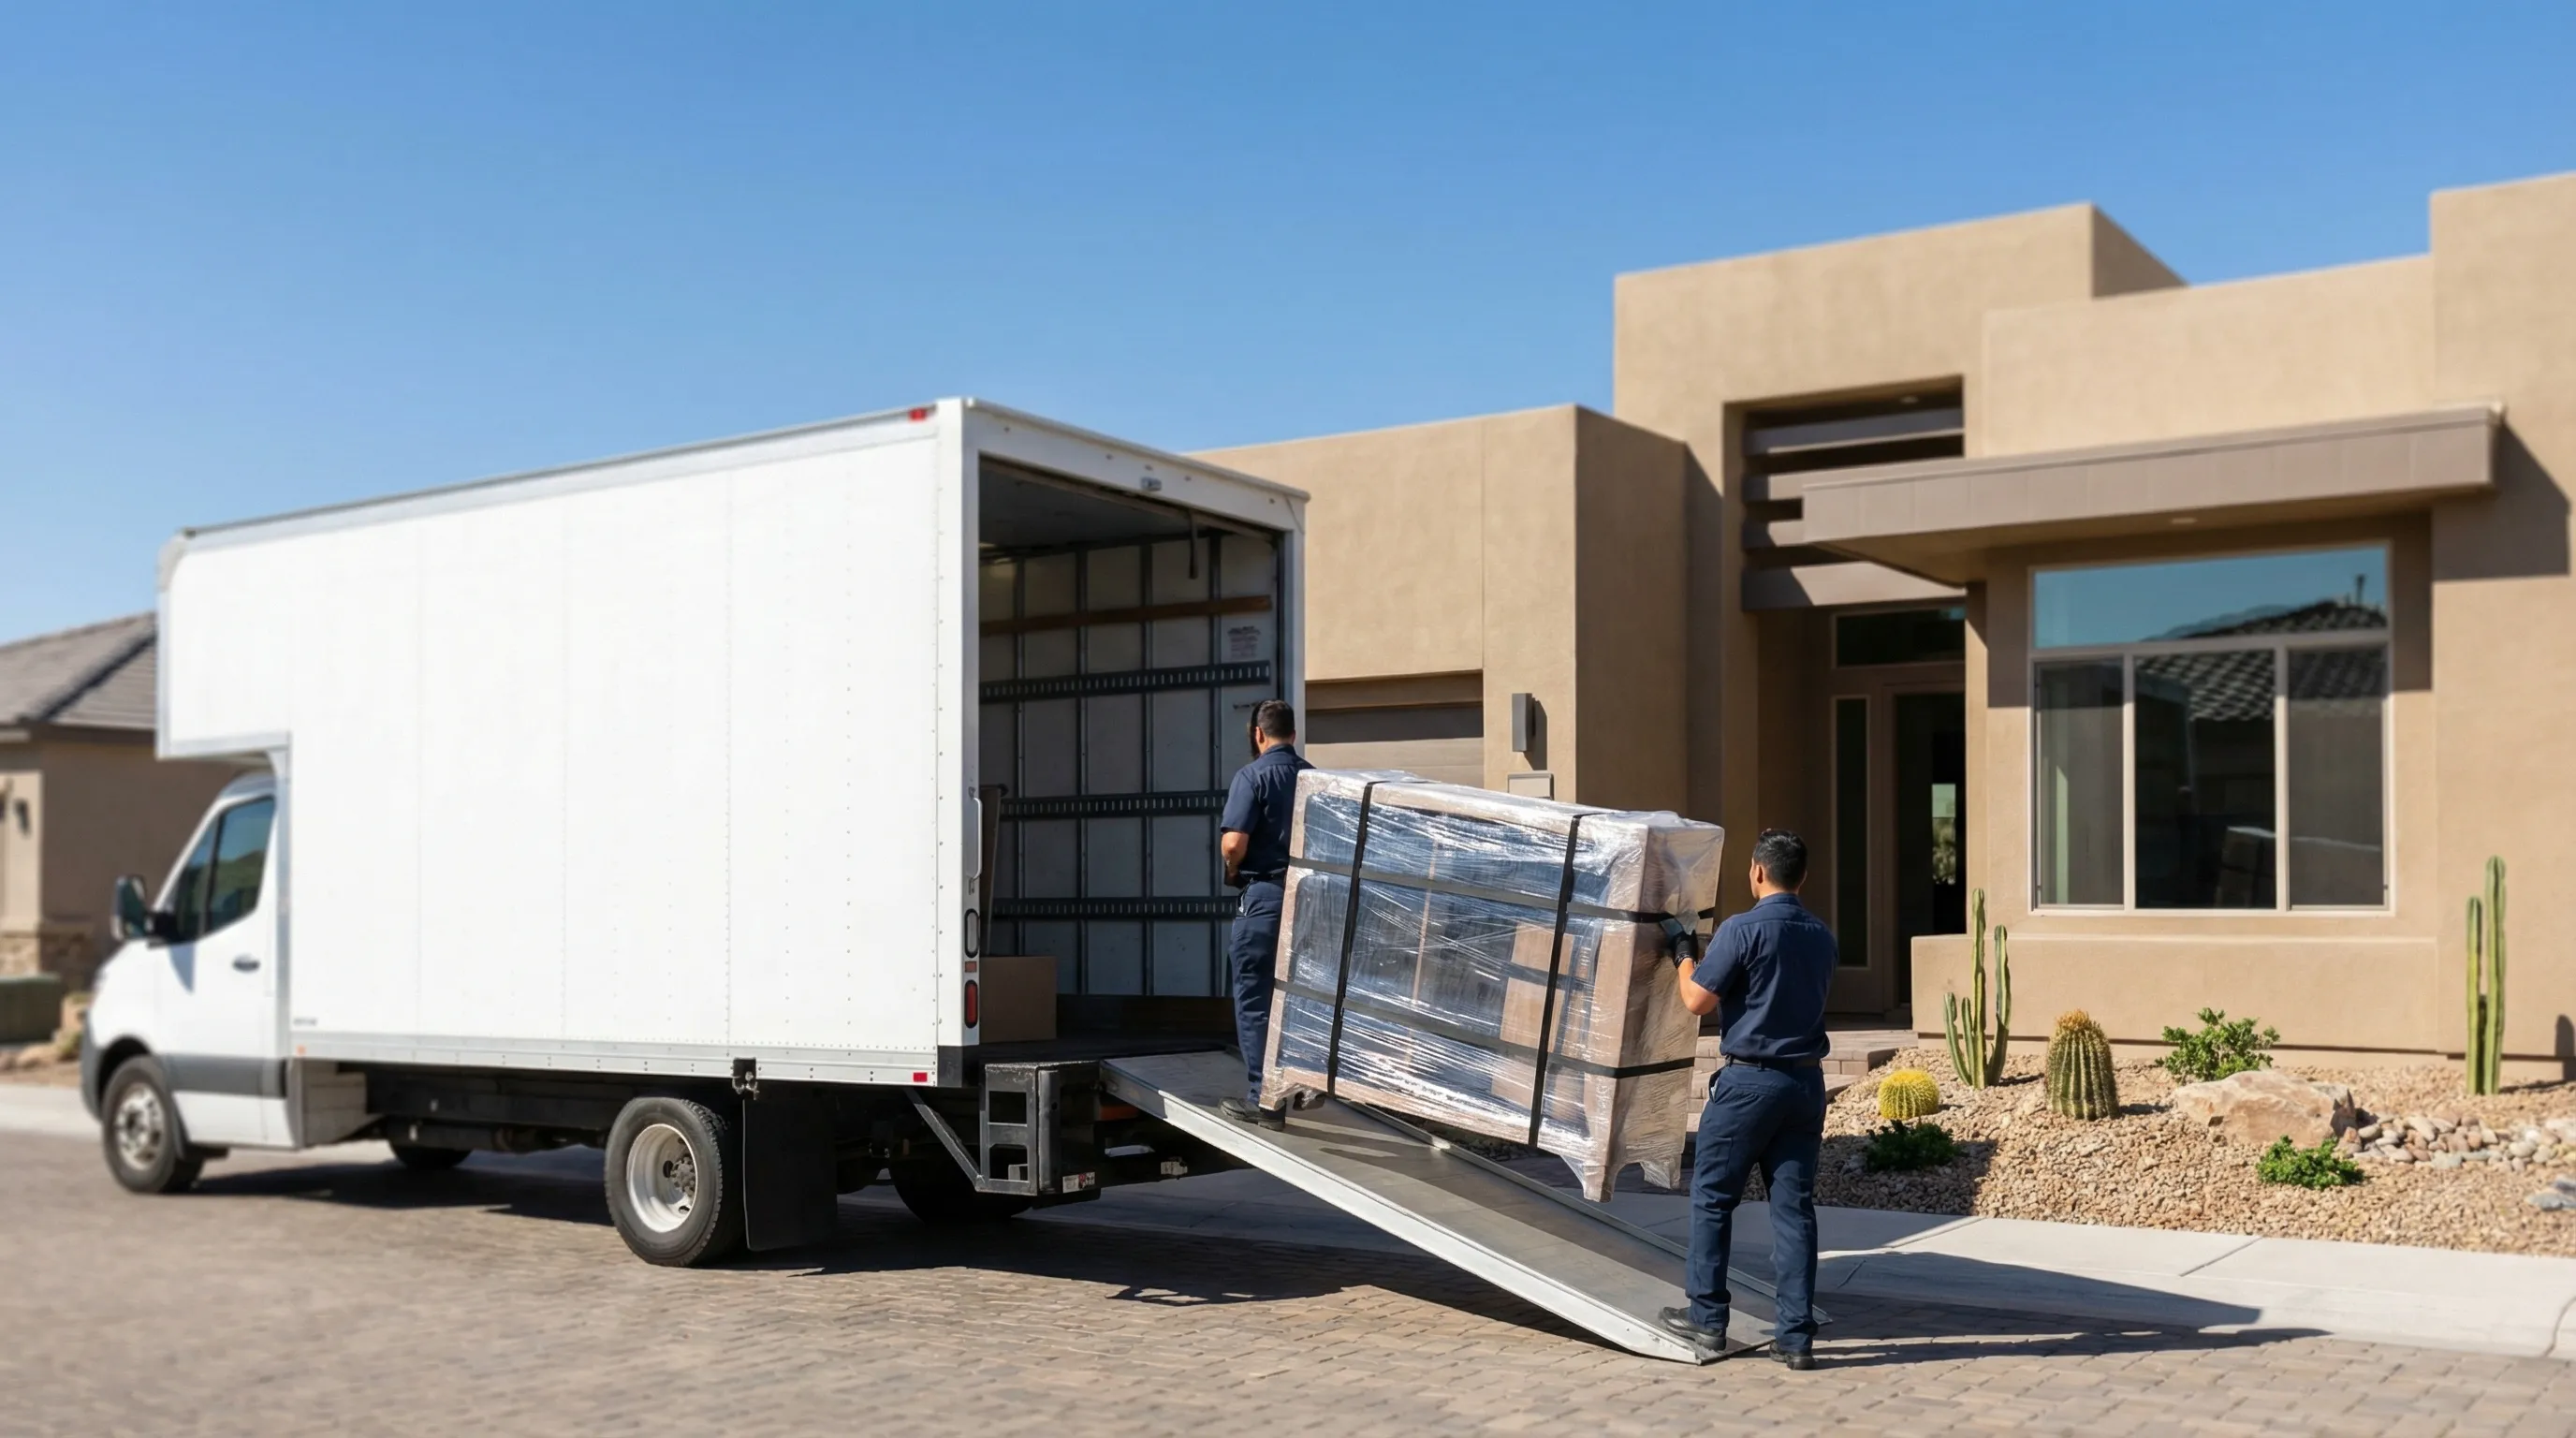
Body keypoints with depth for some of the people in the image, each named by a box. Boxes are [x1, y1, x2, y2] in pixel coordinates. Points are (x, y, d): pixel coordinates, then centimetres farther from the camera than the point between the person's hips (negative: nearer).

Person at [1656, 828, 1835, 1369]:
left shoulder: (1743, 930, -13)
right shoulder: (1822, 937, 7)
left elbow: (1697, 1001, -13)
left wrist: (1684, 960, 7)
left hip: (1749, 1081, -6)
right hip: (1807, 1082, 6)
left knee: (1711, 1197, 8)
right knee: (1794, 1206, 6)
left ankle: (1707, 1318, 13)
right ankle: (1796, 1336, 6)